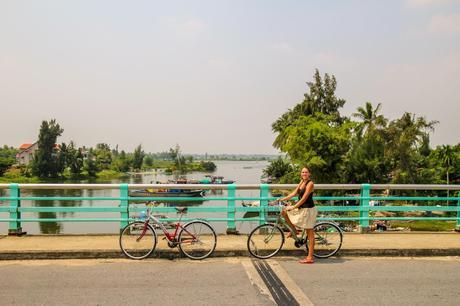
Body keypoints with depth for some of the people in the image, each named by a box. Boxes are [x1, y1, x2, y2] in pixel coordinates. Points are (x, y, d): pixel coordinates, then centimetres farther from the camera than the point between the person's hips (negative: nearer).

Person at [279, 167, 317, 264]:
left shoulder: (310, 183, -16)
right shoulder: (302, 182, 10)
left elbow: (304, 198, -20)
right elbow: (294, 193, 9)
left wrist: (293, 207, -20)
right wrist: (282, 199, 2)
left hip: (308, 210, -9)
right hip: (301, 208, 9)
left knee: (310, 233, -2)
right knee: (284, 212, 5)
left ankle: (310, 258, 2)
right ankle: (294, 230, 20)